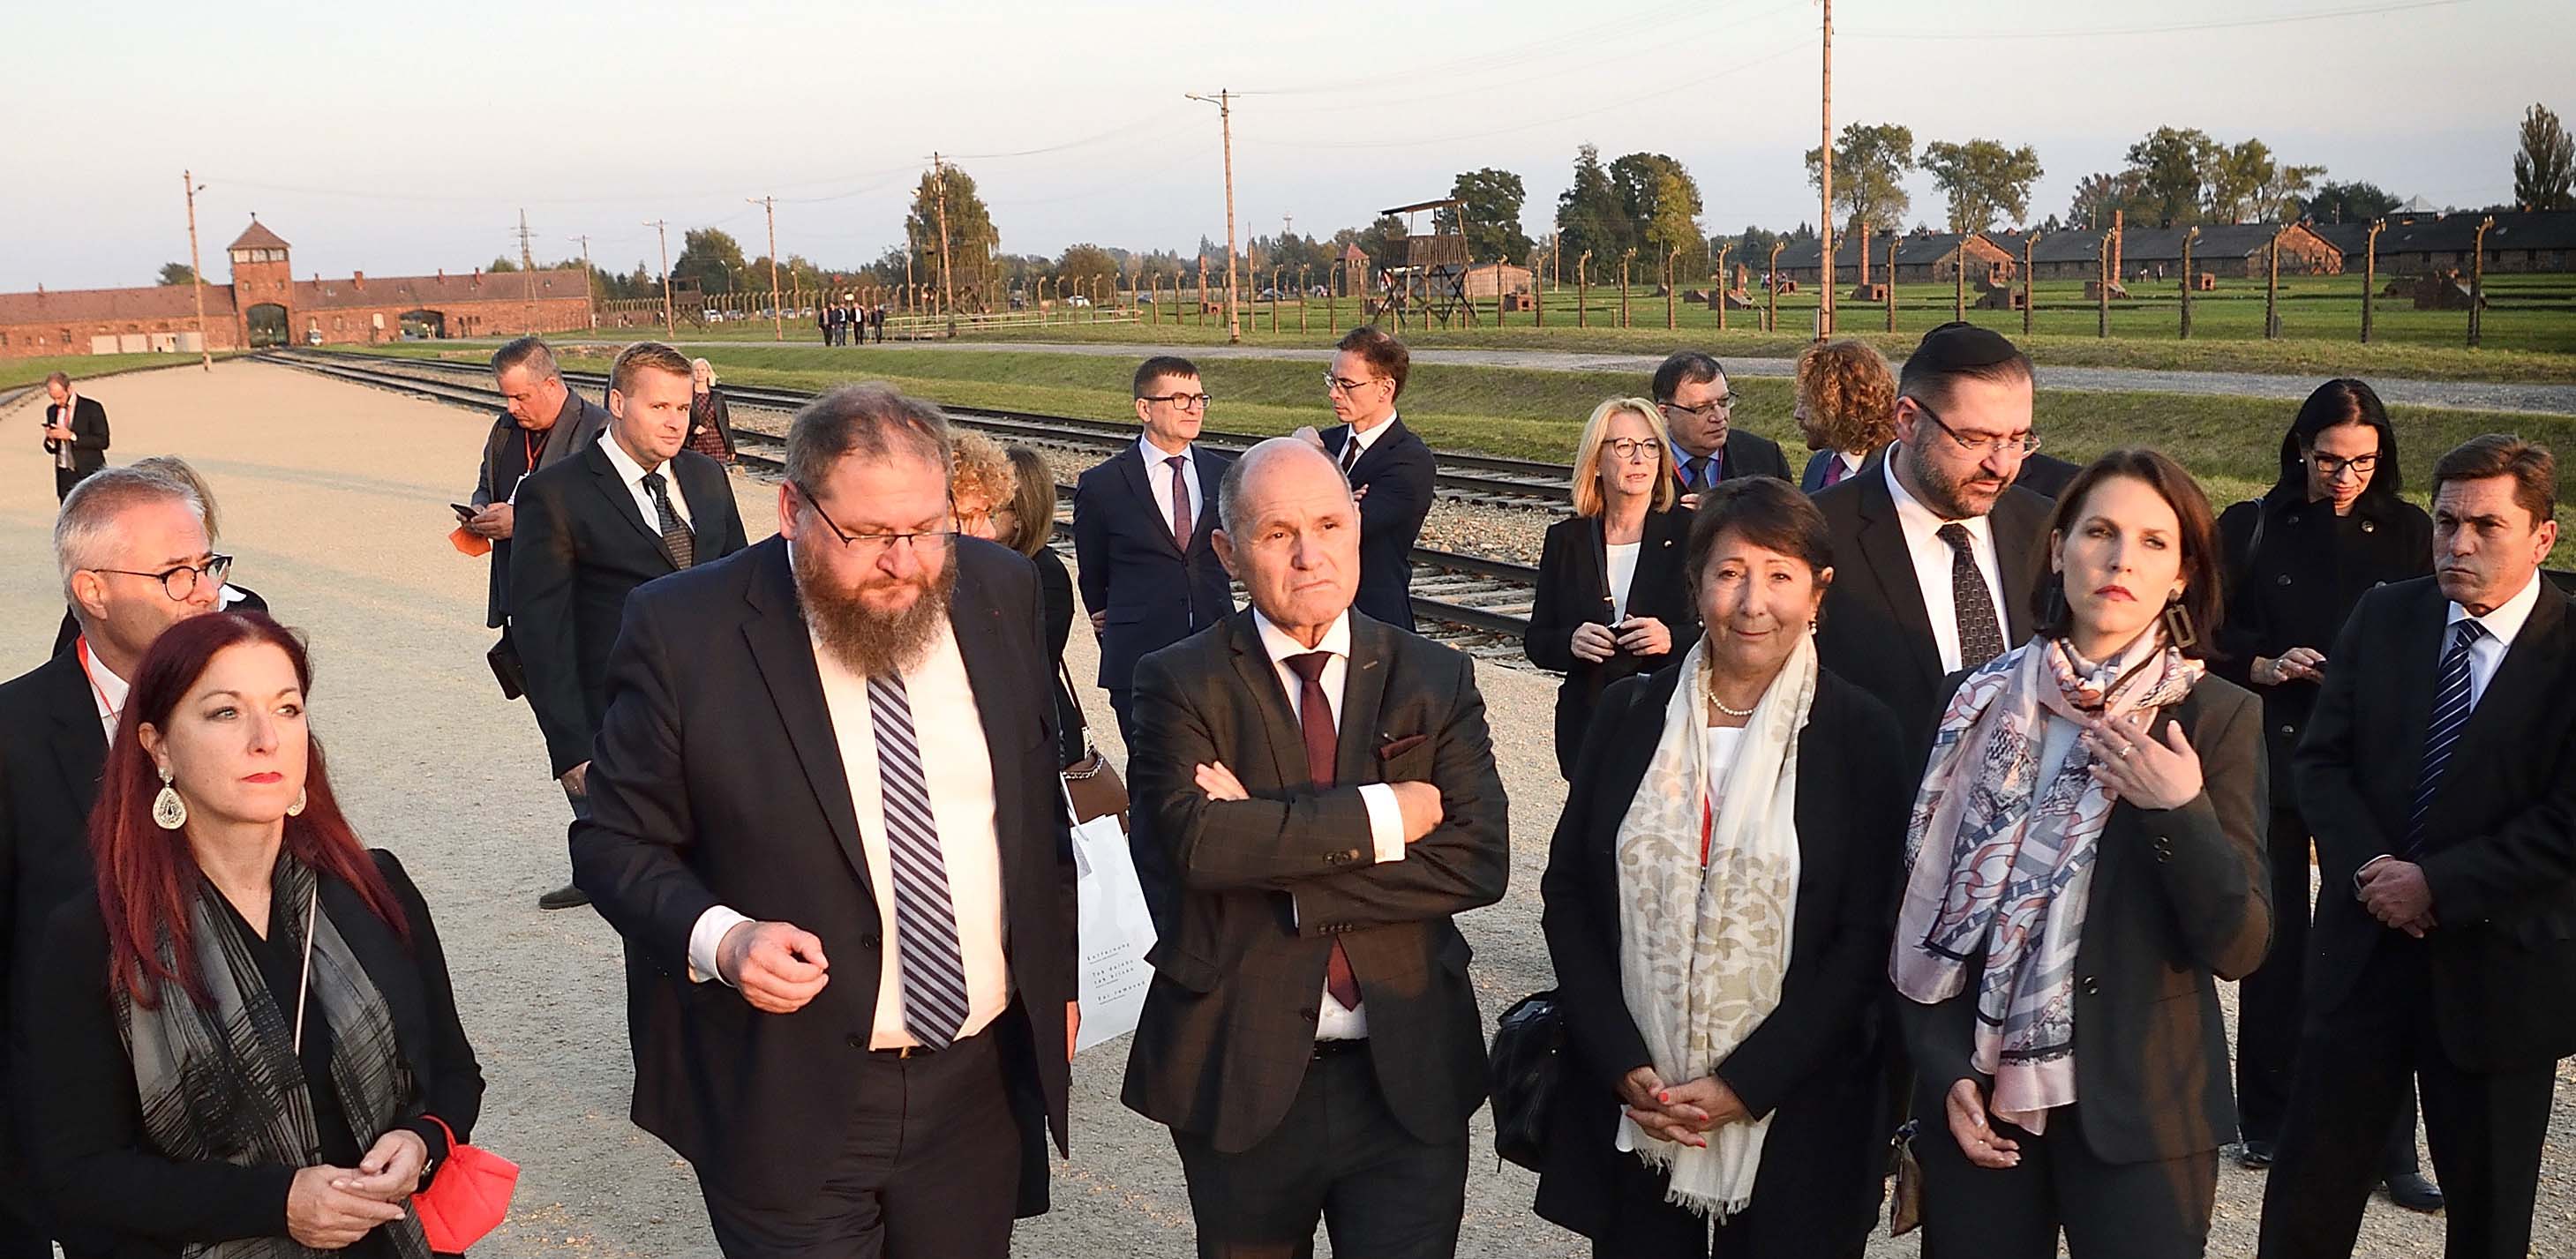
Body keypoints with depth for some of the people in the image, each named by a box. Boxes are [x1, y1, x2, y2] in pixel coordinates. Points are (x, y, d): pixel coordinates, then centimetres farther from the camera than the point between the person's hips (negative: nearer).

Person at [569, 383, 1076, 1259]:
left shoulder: (999, 590, -1)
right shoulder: (685, 629, -13)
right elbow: (614, 843, -4)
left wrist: (1057, 974, 14)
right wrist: (720, 938, -21)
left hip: (982, 1086, 4)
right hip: (786, 1103, -3)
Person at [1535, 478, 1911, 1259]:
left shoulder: (1864, 736, -4)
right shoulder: (1631, 713, 2)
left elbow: (1866, 938, -6)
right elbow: (1566, 894, 3)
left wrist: (1743, 1085, -12)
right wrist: (1623, 1065, -6)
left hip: (1794, 1119, -2)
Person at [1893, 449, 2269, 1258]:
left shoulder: (2220, 718, -4)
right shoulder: (1984, 702, 0)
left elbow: (2240, 948, -8)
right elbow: (1920, 906, 4)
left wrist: (2184, 812, -22)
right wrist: (1944, 1069, -5)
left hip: (2139, 1106, -2)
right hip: (1975, 1099, 2)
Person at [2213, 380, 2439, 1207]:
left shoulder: (2407, 533, 3)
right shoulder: (2253, 528, 2)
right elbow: (2205, 632, 5)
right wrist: (2262, 664, -11)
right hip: (2272, 757, 0)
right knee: (2276, 944, 10)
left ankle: (2390, 1148, 10)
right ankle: (2268, 1120, 24)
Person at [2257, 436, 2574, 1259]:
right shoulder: (2383, 619, 1)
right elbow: (2321, 759, 1)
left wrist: (2435, 883, -18)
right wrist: (2372, 869, -14)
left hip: (2497, 967, -2)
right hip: (2363, 948, 2)